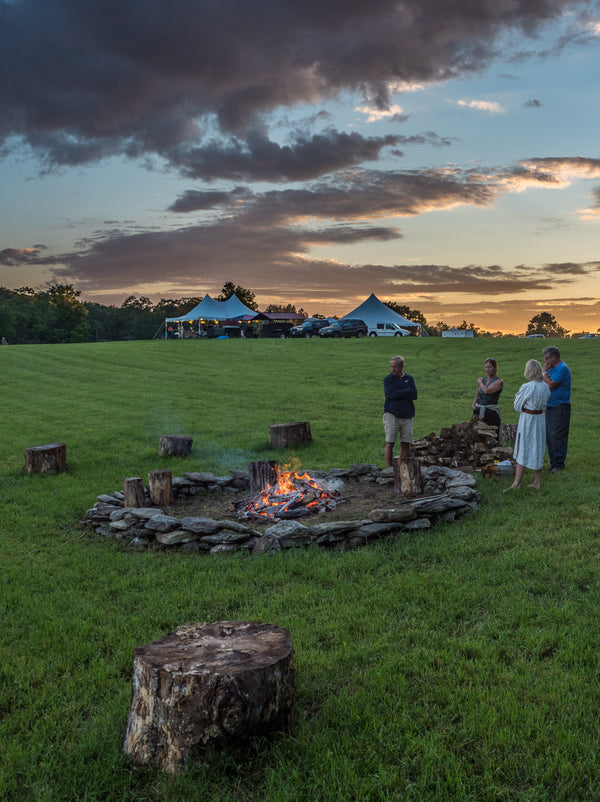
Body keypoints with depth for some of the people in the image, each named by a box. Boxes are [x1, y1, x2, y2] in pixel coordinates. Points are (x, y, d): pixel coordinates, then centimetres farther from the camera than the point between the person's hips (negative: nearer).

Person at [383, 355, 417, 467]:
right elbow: (393, 394, -14)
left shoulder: (409, 379, 12)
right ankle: (389, 468, -2)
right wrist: (408, 391, -4)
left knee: (406, 444, 3)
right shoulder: (388, 379, 2)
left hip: (407, 416, 3)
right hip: (391, 415, -3)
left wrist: (399, 394, -9)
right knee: (390, 443, -6)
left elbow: (414, 395, -2)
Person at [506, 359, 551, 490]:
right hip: (540, 418, 6)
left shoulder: (526, 387, -18)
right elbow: (544, 404, 13)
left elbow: (517, 406, -7)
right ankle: (538, 482, 20)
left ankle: (517, 482, -1)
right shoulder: (546, 387, 1)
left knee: (523, 450, -2)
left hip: (527, 419, -6)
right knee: (538, 449, 14)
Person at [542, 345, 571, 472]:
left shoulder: (562, 368, -14)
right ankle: (553, 462, 19)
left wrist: (544, 372, -9)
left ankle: (558, 464, -2)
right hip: (550, 407, 10)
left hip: (560, 408, -10)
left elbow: (550, 385, -21)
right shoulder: (552, 368, 16)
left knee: (557, 436, -8)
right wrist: (545, 371, 4)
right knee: (549, 435, 11)